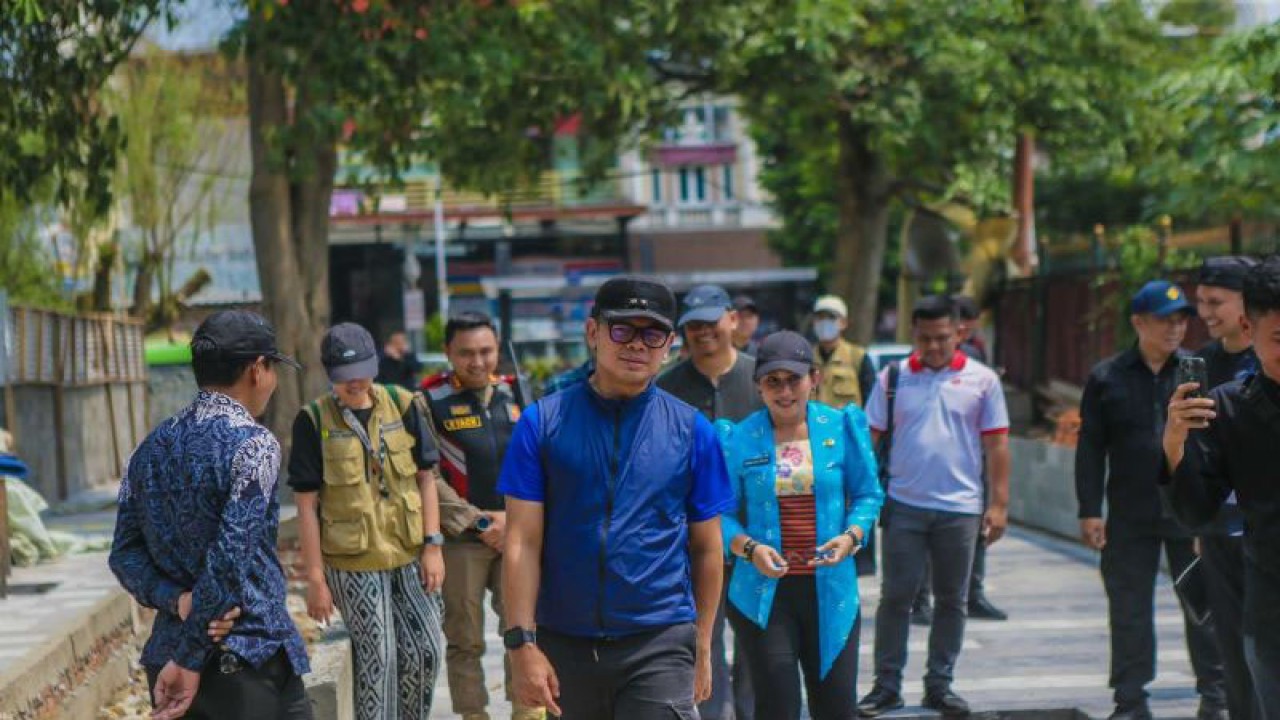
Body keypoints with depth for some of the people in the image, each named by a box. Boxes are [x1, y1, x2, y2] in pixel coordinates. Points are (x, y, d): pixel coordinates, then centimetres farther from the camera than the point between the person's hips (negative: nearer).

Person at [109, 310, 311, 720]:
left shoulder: (151, 448, 10)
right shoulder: (253, 444, -12)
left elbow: (124, 554, 6)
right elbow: (230, 557, -19)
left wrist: (178, 601, -7)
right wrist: (189, 659, -16)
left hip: (166, 655, 7)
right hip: (252, 659, -7)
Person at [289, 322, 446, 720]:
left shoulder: (401, 406, 2)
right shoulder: (313, 421, -7)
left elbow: (426, 478, 7)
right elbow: (307, 504, -6)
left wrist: (433, 546, 0)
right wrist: (315, 578, -8)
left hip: (408, 556, 4)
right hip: (353, 564, -4)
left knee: (425, 650, 6)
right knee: (377, 659, -3)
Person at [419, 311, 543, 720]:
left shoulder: (513, 394, 10)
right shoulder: (430, 401, -4)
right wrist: (474, 521, -11)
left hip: (517, 533, 3)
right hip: (461, 539, -3)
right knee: (465, 640, 3)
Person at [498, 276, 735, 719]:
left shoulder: (692, 431, 3)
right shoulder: (543, 423, 0)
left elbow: (707, 548, 8)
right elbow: (523, 541, -2)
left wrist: (702, 648, 8)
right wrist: (521, 642, -9)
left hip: (660, 647, -1)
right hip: (565, 644, 1)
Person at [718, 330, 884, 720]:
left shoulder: (842, 428, 3)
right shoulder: (740, 439, 0)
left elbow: (868, 494, 9)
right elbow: (721, 513, 1)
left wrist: (852, 535, -10)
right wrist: (749, 548, -17)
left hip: (830, 589, 2)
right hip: (765, 591, -2)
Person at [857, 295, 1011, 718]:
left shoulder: (981, 380, 2)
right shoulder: (892, 378, 3)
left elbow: (996, 445, 3)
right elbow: (870, 440, 4)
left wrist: (999, 504, -1)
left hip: (960, 508, 0)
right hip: (903, 505, 0)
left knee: (951, 601, 8)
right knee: (895, 597, 2)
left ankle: (940, 685, 18)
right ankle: (886, 685, 9)